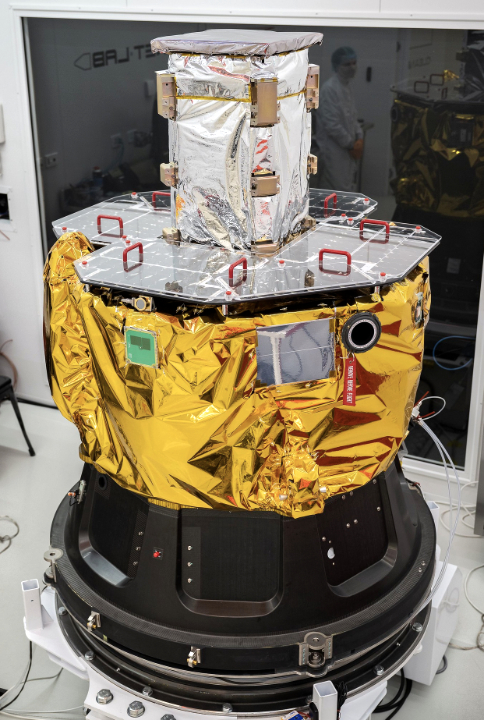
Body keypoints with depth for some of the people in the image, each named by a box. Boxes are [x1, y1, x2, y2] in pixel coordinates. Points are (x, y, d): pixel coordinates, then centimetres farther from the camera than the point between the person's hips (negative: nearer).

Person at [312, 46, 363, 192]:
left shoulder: (347, 86, 12)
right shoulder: (329, 88, -16)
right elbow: (331, 124, -21)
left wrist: (359, 139, 3)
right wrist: (351, 145, -12)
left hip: (346, 150, 9)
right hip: (333, 152, -9)